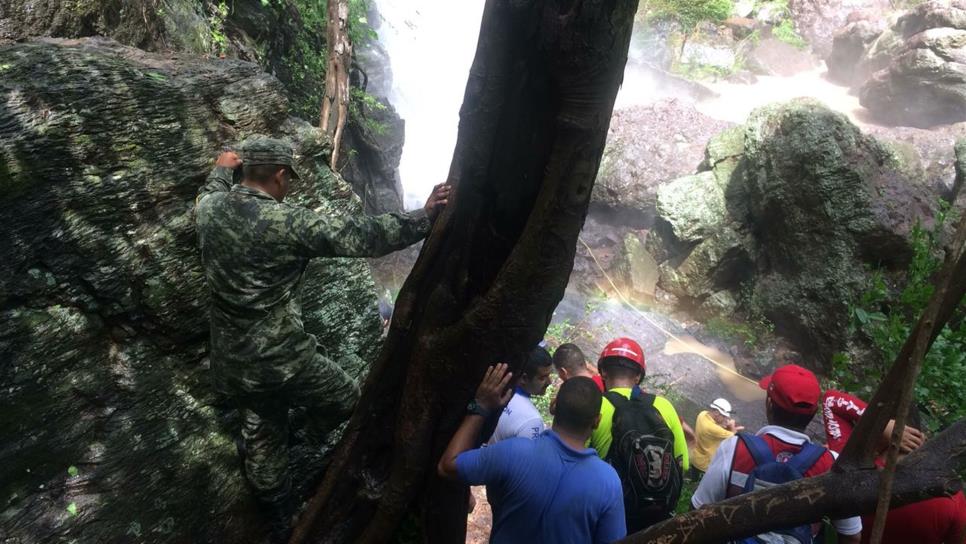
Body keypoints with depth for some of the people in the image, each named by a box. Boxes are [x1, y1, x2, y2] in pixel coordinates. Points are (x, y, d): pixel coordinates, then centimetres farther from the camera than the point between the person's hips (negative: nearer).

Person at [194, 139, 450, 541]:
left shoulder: (209, 208, -2)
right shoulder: (289, 223, -21)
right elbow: (363, 237, -20)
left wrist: (222, 171, 44)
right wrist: (425, 217, -15)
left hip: (231, 365, 8)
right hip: (283, 361, -7)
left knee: (262, 439, 24)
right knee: (348, 401, 19)